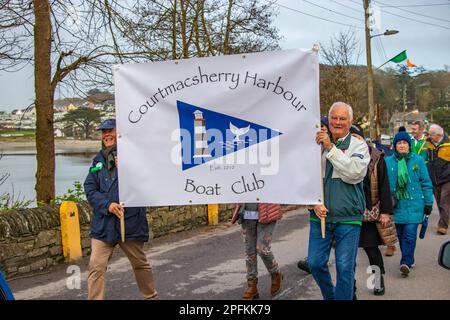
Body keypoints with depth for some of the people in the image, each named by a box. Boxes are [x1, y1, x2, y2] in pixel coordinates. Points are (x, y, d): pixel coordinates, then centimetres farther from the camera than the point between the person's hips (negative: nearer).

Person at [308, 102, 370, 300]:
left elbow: (354, 173, -18)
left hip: (348, 218, -3)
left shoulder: (359, 146, 1)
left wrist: (331, 148, -17)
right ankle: (330, 296, 31)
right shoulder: (318, 145, 7)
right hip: (320, 216, 3)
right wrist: (314, 203, -7)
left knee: (345, 267, 1)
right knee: (315, 263, 6)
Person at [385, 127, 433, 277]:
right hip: (396, 204, 2)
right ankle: (408, 260, 25)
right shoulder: (388, 162, 2)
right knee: (401, 234, 9)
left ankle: (406, 262, -8)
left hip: (414, 204, -2)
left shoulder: (418, 160, 2)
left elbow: (426, 183, 6)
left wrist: (428, 203, 4)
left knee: (410, 233, -11)